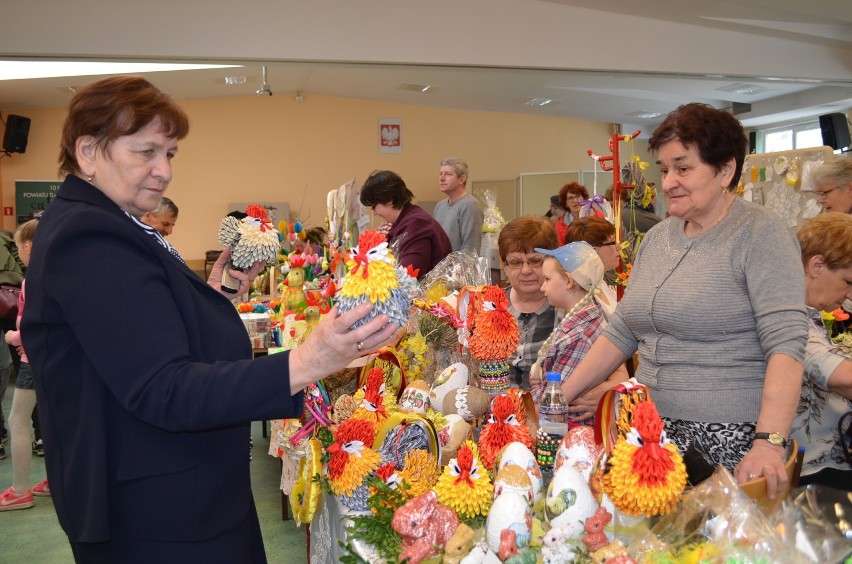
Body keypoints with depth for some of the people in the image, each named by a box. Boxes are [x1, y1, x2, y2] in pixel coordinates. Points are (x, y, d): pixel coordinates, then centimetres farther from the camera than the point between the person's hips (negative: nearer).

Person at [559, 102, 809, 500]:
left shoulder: (760, 234, -9)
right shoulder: (657, 237, 10)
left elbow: (786, 345, -18)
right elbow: (621, 334, 13)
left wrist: (770, 442, -28)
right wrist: (562, 397, 6)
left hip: (729, 439, -5)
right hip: (655, 433, 6)